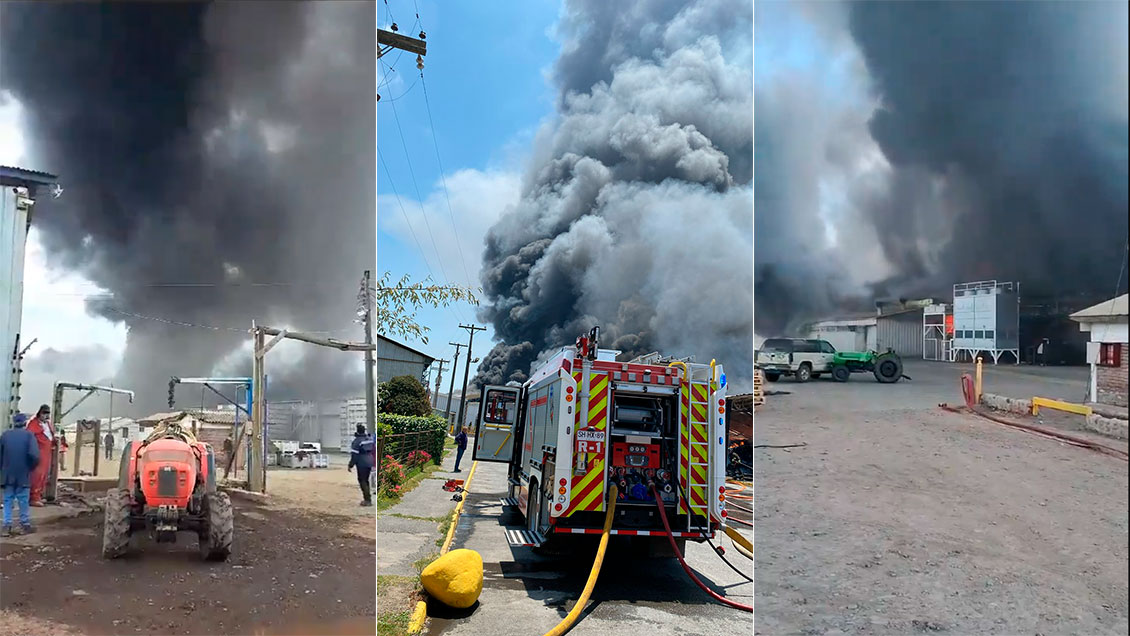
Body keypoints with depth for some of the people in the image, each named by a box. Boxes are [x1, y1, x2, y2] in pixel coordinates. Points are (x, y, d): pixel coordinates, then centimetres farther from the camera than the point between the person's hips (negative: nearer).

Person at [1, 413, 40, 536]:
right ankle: (25, 525, 12)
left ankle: (6, 526, 4)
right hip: (23, 474, -3)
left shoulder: (5, 435, 4)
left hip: (7, 474, 3)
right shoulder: (29, 434, -7)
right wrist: (32, 466, -1)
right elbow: (34, 454, -19)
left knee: (8, 500, 9)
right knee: (23, 501, 5)